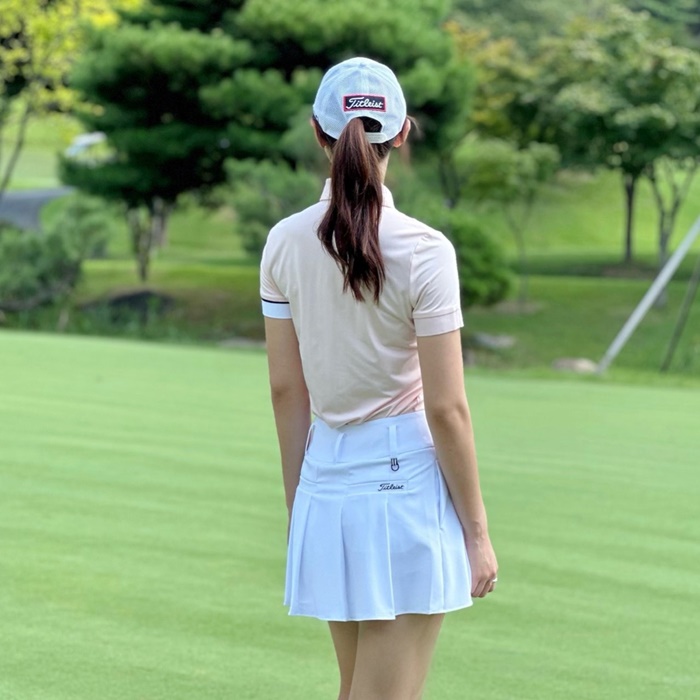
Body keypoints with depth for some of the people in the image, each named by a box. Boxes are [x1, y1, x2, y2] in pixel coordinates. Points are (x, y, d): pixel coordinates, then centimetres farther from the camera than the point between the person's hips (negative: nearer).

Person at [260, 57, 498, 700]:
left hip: (327, 482, 5)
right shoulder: (423, 251, -13)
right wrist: (477, 531, -4)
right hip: (407, 478, -5)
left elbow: (286, 392, 5)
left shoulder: (285, 243, -1)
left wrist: (298, 506, 15)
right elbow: (445, 408, -12)